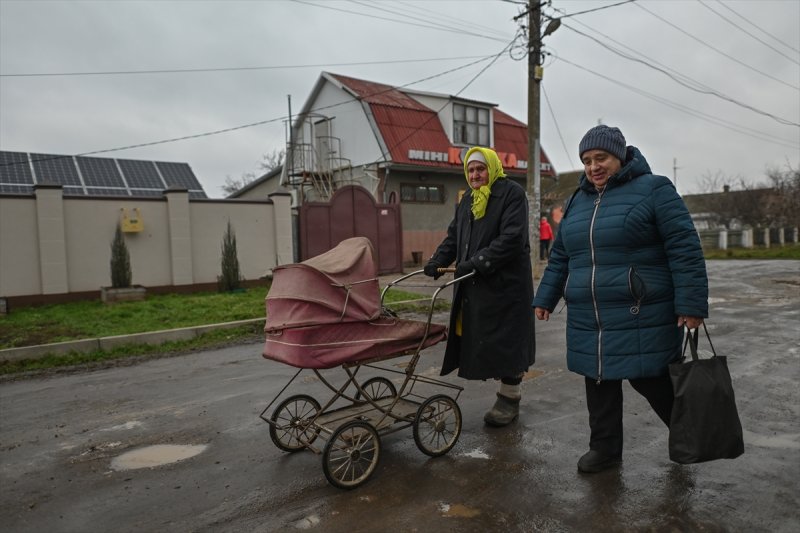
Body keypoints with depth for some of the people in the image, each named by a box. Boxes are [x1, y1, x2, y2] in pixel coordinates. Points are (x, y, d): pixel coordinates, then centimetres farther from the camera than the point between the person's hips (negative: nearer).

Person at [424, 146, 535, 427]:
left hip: (507, 284, -7)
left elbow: (512, 238, -18)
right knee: (483, 340, 8)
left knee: (506, 341, 1)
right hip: (474, 286, 7)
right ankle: (509, 393, 24)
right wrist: (436, 262, 1)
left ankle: (509, 398, 17)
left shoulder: (512, 193, -7)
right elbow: (453, 238, 19)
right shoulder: (467, 201, 18)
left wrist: (476, 263, -24)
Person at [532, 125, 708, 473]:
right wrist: (545, 298, 17)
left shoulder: (653, 190, -4)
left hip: (642, 318, -5)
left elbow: (684, 248, -10)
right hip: (588, 321, 6)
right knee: (599, 382, 9)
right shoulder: (578, 201, 14)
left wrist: (691, 304, -15)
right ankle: (605, 447, 26)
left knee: (651, 379, 4)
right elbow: (559, 257, 19)